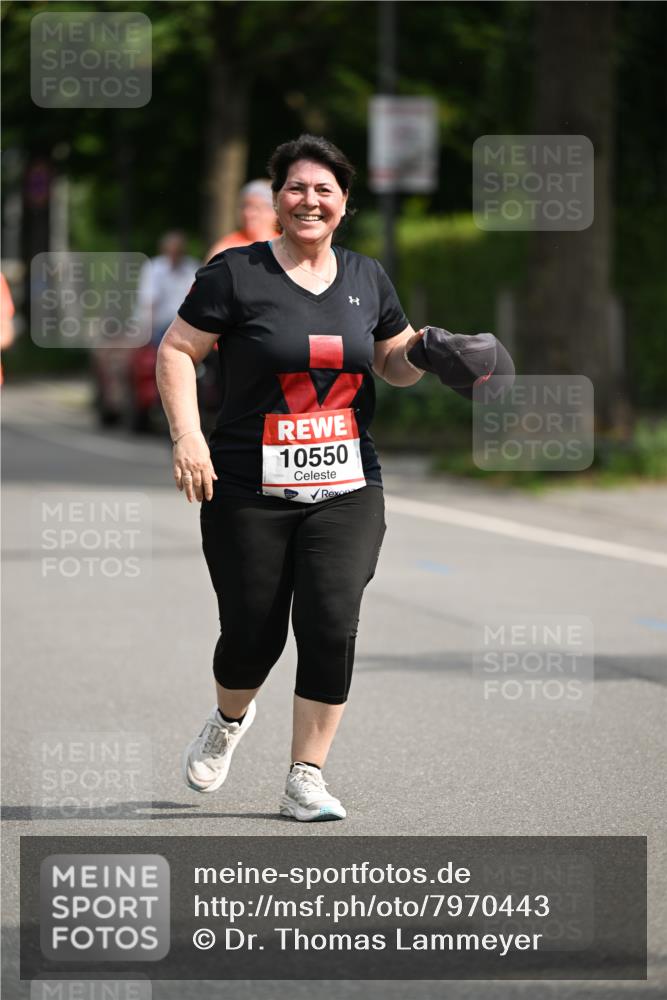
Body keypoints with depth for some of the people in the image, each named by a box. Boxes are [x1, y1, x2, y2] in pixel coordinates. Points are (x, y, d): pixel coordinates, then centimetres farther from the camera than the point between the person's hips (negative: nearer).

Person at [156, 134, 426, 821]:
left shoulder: (366, 278, 12)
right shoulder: (236, 274, -2)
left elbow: (393, 364, 22)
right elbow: (176, 352, -2)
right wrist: (187, 435, -14)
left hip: (346, 490, 3)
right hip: (249, 491, -3)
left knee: (331, 626, -10)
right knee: (253, 634, 0)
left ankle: (306, 783, -1)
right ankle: (229, 720, 36)